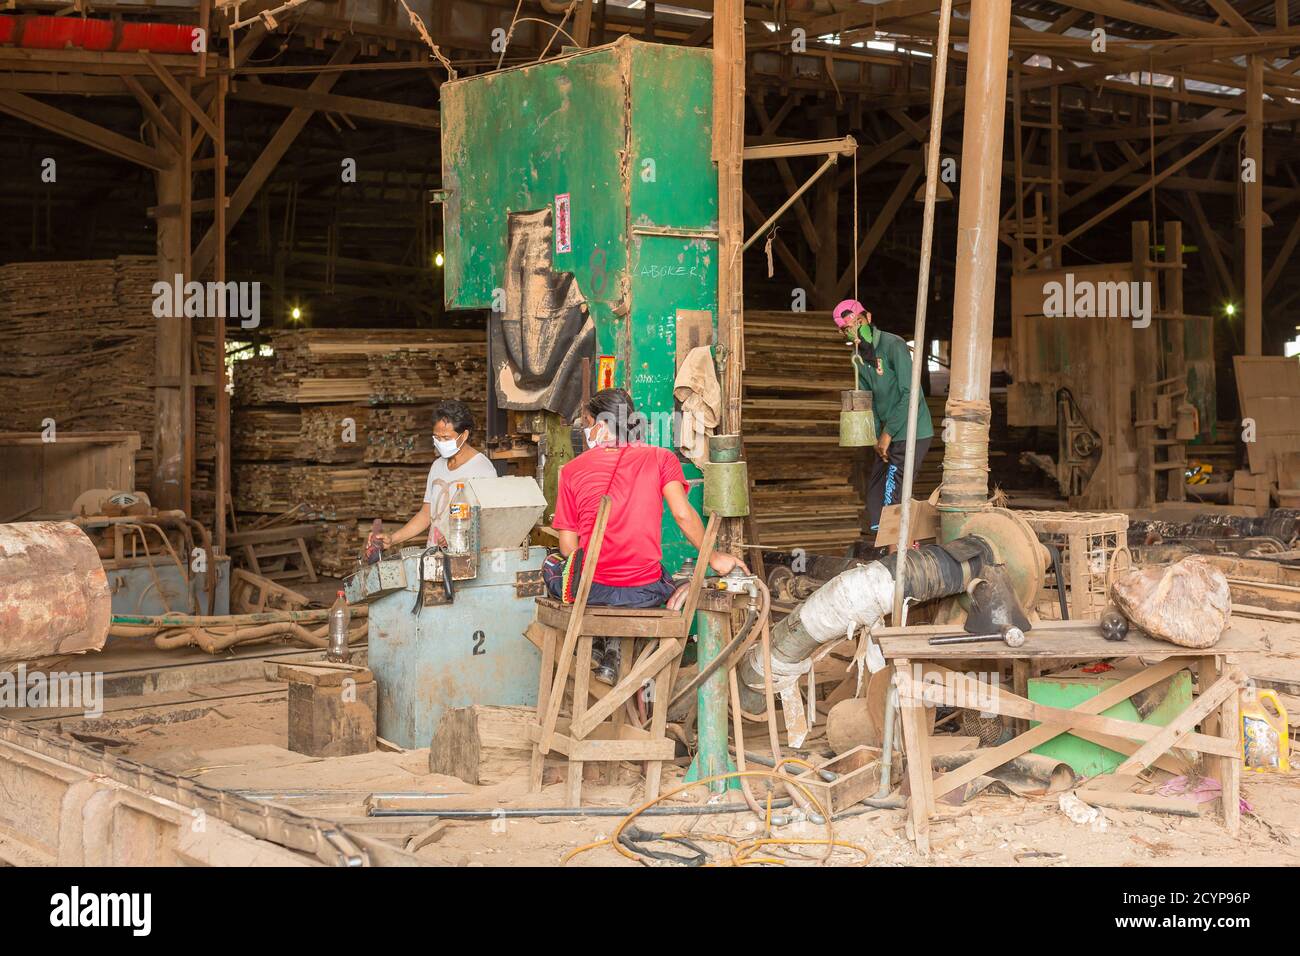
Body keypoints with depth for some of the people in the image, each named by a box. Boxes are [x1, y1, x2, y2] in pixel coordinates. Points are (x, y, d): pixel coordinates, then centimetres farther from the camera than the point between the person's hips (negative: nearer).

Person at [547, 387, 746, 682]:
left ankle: (594, 642, 17)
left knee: (551, 565, 34)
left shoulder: (573, 469, 2)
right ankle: (615, 649, 16)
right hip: (645, 591, 0)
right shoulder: (660, 458, 1)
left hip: (590, 589, 0)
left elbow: (568, 547, 3)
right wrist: (714, 557, 5)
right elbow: (683, 515, -9)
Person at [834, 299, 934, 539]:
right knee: (874, 495, 11)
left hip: (910, 433, -8)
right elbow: (867, 400, 11)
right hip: (887, 436, 8)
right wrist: (877, 436, -2)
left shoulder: (893, 346, -16)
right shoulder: (859, 357, 9)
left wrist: (887, 433, -17)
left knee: (890, 498, -12)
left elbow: (910, 395, -20)